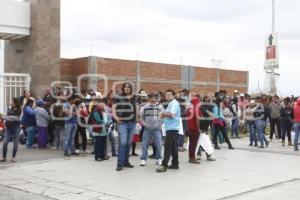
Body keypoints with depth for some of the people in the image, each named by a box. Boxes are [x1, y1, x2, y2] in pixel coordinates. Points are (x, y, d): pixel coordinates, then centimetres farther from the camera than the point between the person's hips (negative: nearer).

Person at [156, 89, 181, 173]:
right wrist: (165, 115, 1)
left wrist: (164, 114, -7)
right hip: (171, 128, 10)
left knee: (167, 147, -11)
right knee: (173, 147, 12)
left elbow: (172, 114, -23)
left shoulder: (174, 103, -11)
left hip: (172, 128, -10)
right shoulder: (171, 103, 20)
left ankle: (164, 165, -11)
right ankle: (175, 164, 17)